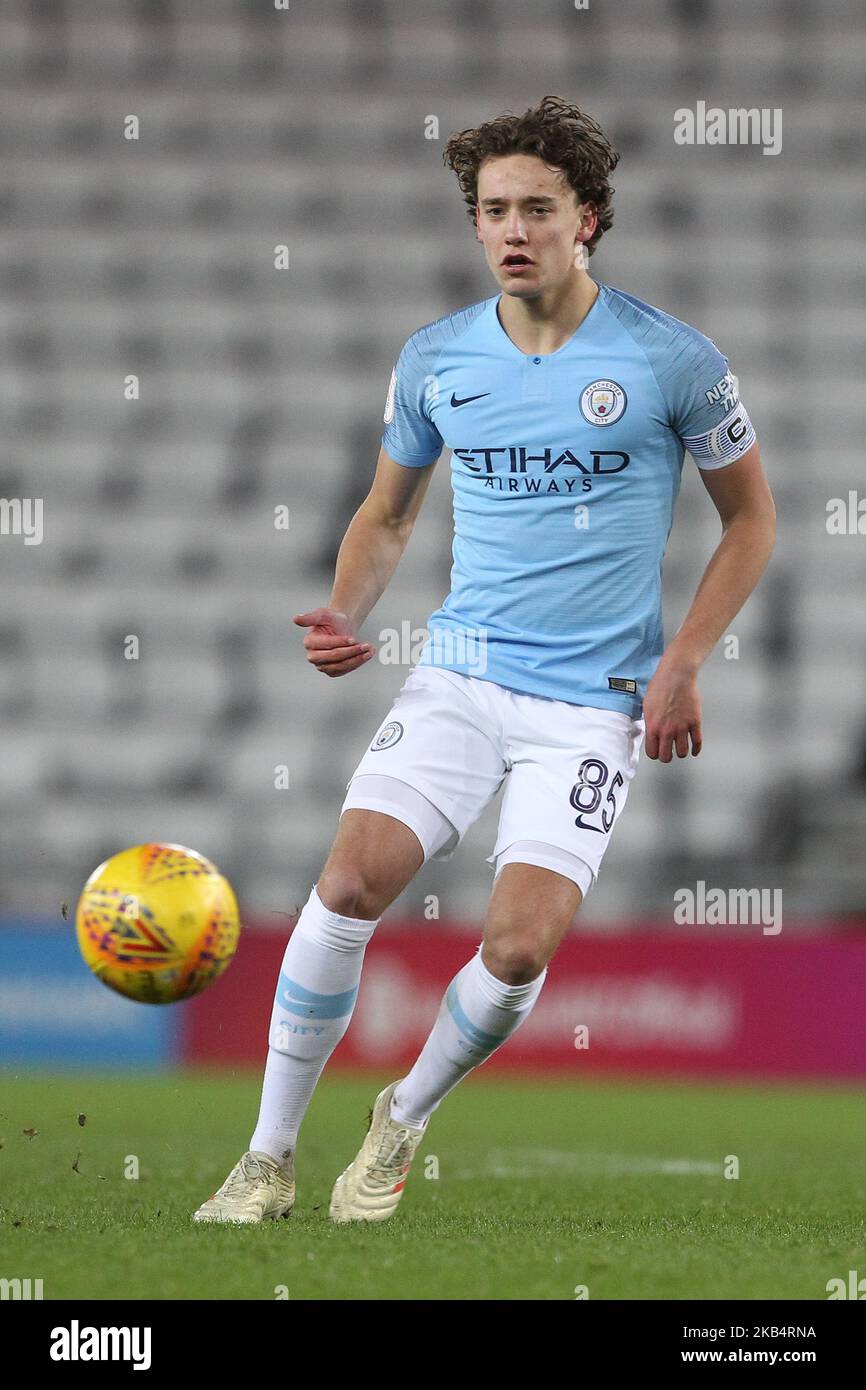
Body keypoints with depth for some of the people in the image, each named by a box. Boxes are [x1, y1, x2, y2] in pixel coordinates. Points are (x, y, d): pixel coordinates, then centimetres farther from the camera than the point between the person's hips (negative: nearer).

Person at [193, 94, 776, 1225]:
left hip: (595, 699, -2)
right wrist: (347, 615, -1)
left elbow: (751, 516, 6)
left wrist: (682, 662, -4)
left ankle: (403, 1123, 14)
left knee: (520, 946, -15)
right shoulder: (436, 360, 3)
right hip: (461, 673, 2)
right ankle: (269, 1157, -2)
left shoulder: (671, 360, -6)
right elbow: (387, 515, 19)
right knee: (349, 883, -16)